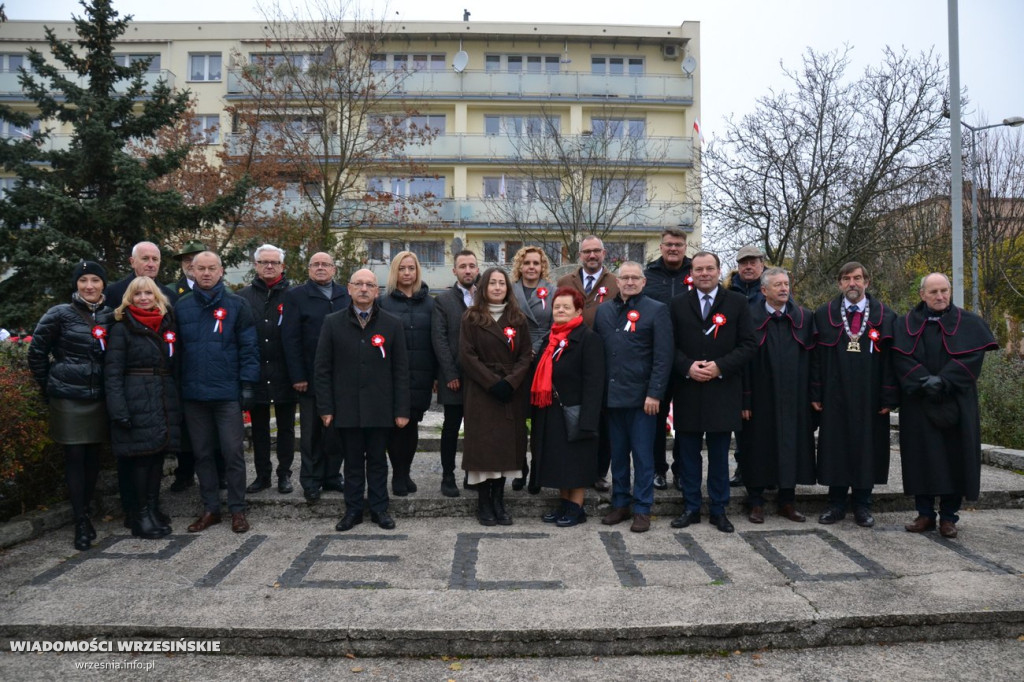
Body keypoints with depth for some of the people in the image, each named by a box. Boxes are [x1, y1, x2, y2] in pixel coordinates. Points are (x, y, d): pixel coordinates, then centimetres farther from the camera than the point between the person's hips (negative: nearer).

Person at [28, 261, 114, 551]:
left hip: (99, 398, 3)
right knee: (75, 456, -1)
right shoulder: (59, 314, -5)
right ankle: (81, 521, 5)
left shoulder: (110, 316, 5)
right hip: (68, 398, -3)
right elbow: (37, 353, 0)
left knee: (93, 456, 10)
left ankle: (86, 511, 24)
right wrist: (48, 387, 2)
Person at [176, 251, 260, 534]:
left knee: (233, 453, 2)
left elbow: (249, 348, -3)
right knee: (202, 454, 11)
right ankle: (210, 508, 23)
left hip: (228, 393, -3)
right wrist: (176, 384, 4)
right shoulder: (181, 307, 6)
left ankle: (237, 509, 13)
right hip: (193, 394, 3)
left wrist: (247, 384, -9)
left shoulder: (236, 305, -1)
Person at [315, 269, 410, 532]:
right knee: (352, 462, 9)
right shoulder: (332, 323, 4)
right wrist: (325, 408, -3)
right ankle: (353, 509, 21)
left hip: (380, 409, 0)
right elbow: (322, 369, 3)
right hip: (347, 409, 0)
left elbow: (401, 370, 2)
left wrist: (401, 410, -3)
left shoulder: (392, 324, 3)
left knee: (378, 460, 10)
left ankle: (379, 508, 21)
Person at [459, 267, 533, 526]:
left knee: (506, 444, 3)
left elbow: (526, 355, 4)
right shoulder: (471, 318, 2)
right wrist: (493, 383, -13)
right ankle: (483, 503, 7)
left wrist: (510, 382, -11)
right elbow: (467, 356, -5)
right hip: (481, 393, -2)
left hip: (512, 393, 3)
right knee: (483, 445, -3)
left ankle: (498, 501, 12)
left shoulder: (518, 319, 10)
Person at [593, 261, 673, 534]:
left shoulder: (657, 310, -2)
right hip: (612, 395, 4)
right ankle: (620, 504, 23)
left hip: (642, 396, -4)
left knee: (643, 455, 3)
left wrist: (655, 393, -13)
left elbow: (663, 357, -7)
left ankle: (642, 509, 13)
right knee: (618, 453, 12)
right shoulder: (604, 310, 12)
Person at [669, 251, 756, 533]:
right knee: (689, 454, 8)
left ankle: (718, 510, 18)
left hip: (722, 391, -1)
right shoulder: (678, 304, 7)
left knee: (719, 455, 7)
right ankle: (691, 508, 18)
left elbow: (748, 344, -1)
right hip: (687, 391, 1)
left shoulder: (737, 303, 4)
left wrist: (720, 366, -13)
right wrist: (687, 367, -13)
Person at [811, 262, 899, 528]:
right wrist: (815, 394, -2)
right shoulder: (824, 315, 4)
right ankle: (837, 504, 18)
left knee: (866, 448, 6)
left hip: (870, 398, 0)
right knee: (835, 448, 6)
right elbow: (816, 357, 3)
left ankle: (862, 505, 20)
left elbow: (890, 360, 0)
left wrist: (889, 398, -6)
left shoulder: (885, 316, 3)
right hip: (834, 396, 0)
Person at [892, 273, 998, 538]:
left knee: (954, 456, 1)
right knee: (922, 457, 2)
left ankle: (949, 516, 10)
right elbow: (902, 358, -4)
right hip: (918, 404, 1)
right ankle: (925, 514, 11)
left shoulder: (968, 323, 5)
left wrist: (943, 381, -18)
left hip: (956, 404, 0)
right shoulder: (906, 324, 7)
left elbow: (973, 356, -6)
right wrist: (925, 381, -18)